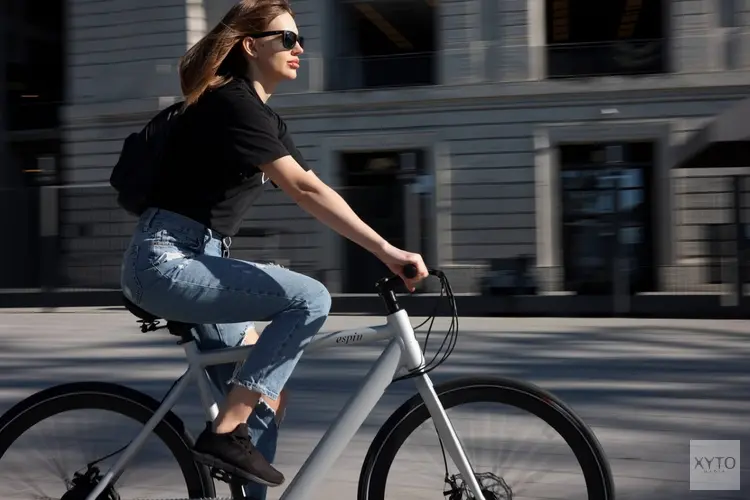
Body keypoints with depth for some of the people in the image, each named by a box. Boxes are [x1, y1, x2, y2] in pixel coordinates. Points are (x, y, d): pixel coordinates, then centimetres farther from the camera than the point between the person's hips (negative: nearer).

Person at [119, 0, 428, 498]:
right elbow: (305, 190, -26)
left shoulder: (266, 118, 15)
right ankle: (223, 433, -14)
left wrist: (384, 251, -1)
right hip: (167, 260, -10)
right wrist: (386, 249, -29)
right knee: (310, 299, -21)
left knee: (266, 399, 7)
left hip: (192, 261, 10)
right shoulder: (233, 103, -15)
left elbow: (313, 190, 9)